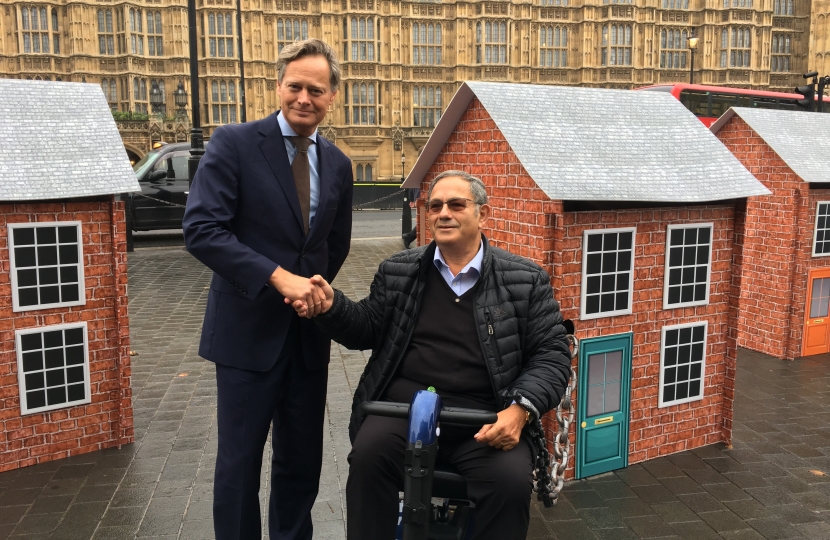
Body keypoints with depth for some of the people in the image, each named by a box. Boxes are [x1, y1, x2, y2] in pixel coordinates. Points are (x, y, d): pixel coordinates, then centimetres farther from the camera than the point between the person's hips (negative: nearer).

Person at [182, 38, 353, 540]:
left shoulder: (337, 164, 8)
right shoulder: (234, 143, -8)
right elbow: (202, 229, -17)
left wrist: (311, 288, -1)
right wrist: (279, 278, -23)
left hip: (308, 330, 5)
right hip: (249, 327, -4)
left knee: (303, 457, 15)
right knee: (240, 458, 6)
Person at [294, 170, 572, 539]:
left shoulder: (526, 280, 5)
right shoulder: (397, 272, 11)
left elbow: (552, 354, 3)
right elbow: (368, 330, 16)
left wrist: (521, 409, -13)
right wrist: (331, 307, -5)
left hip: (485, 415, -1)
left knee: (512, 482, -26)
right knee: (368, 455, -26)